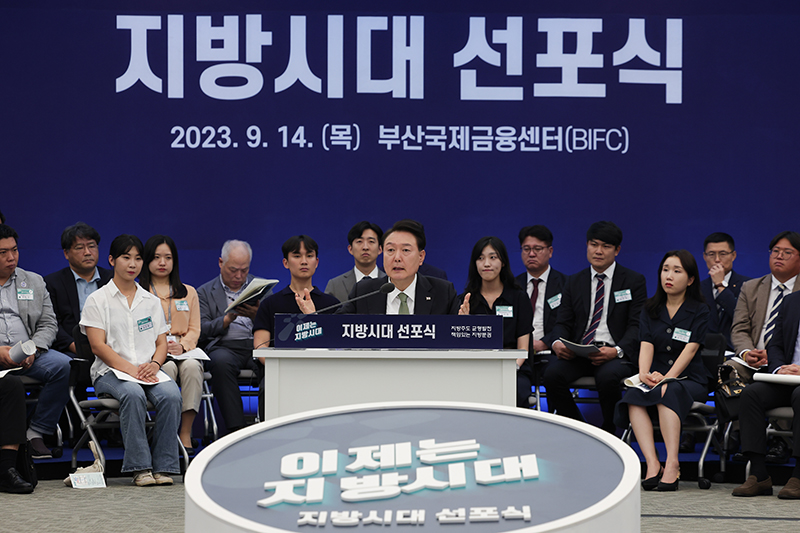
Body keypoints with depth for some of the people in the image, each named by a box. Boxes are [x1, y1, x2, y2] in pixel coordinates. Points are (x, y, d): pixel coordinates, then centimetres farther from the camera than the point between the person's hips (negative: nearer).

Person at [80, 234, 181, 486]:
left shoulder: (151, 301, 19)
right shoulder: (97, 300, 6)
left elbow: (162, 342, 15)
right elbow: (98, 345, -4)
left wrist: (154, 364, -9)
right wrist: (130, 369, -16)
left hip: (149, 371, 3)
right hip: (110, 371, -3)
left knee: (170, 394, -30)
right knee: (133, 394, -37)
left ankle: (163, 466, -28)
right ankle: (140, 468, -34)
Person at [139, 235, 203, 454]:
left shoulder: (188, 293, 24)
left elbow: (194, 330, 14)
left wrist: (182, 345, -8)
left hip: (184, 351, 2)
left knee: (192, 367, -35)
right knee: (168, 368, -38)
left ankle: (186, 433, -35)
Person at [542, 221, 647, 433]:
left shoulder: (634, 281, 8)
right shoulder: (574, 282, 18)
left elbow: (637, 326, -1)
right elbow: (564, 322, 13)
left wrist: (617, 350, -20)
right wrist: (557, 342, -12)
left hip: (616, 354, -3)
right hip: (578, 353, 3)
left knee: (608, 376, -37)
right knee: (552, 373, -28)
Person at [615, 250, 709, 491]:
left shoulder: (699, 310, 3)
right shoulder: (651, 309, 14)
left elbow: (691, 348, -10)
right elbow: (646, 345, 0)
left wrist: (668, 378, -24)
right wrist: (644, 374, -21)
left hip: (689, 379, -3)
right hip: (656, 378, 3)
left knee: (667, 393, -37)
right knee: (633, 398, -31)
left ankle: (672, 464, -43)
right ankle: (652, 464, -41)